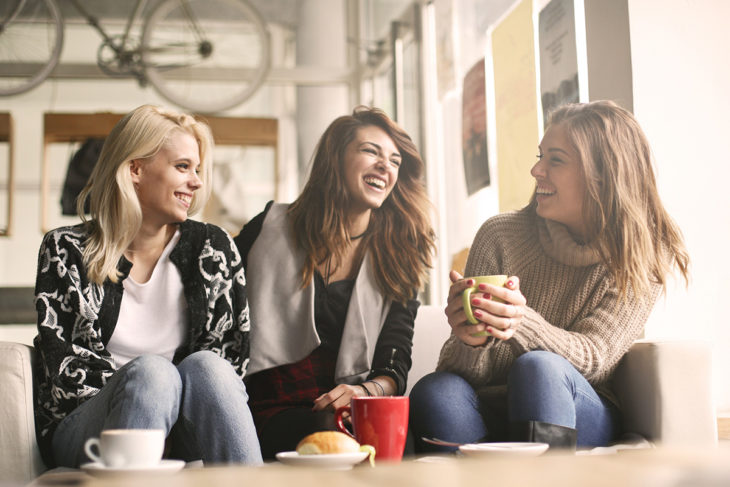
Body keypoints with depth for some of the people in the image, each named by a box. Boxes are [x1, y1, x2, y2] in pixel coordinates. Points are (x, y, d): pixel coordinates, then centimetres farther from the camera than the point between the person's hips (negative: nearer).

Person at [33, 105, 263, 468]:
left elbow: (234, 352, 5)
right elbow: (62, 363, -3)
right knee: (150, 370, -33)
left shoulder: (213, 249, 9)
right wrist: (152, 385, -17)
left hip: (184, 433, 2)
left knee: (205, 366, -31)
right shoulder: (66, 250, 4)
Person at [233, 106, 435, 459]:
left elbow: (395, 367, 6)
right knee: (331, 431, -36)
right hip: (271, 412, -2)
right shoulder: (272, 227, 8)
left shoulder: (397, 257, 13)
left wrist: (366, 391, -17)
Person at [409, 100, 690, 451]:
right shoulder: (499, 235, -2)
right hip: (493, 415, 1)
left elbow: (593, 357, -13)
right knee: (435, 392, -32)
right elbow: (465, 370, -4)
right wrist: (471, 342, -30)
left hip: (586, 418, -1)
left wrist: (522, 324, -34)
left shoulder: (645, 256, -2)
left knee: (539, 367, -34)